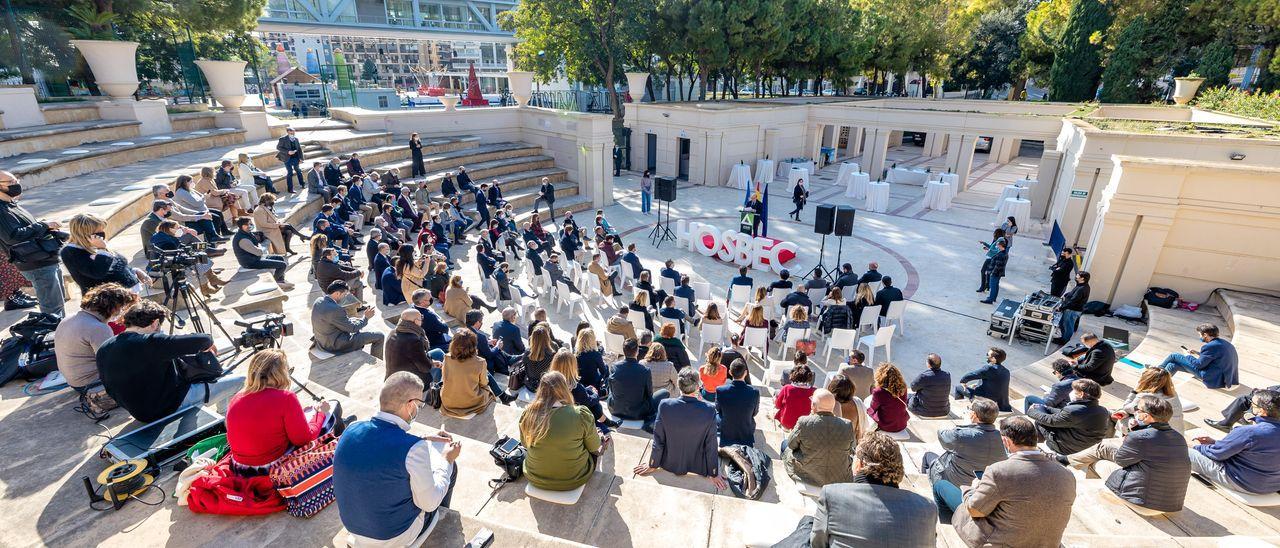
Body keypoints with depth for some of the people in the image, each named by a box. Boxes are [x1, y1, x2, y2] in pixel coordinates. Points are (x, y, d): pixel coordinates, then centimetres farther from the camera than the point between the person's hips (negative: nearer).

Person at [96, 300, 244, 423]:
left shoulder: (103, 349, 0)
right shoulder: (152, 343, -25)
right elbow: (203, 341, -28)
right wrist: (208, 344, -4)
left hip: (137, 412, 8)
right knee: (239, 380, -2)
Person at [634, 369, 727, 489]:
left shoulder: (665, 406, -23)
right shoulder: (709, 410, -25)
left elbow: (658, 440, -12)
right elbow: (711, 445, -13)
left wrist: (652, 465, 5)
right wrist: (713, 475, 2)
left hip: (670, 465, 2)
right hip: (698, 468, -1)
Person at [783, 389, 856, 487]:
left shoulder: (804, 422, -23)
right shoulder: (848, 425, -17)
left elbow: (791, 444, -5)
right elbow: (852, 449, 1)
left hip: (807, 477, -2)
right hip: (840, 481, 2)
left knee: (785, 444, 25)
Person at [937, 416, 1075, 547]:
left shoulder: (999, 471, -28)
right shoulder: (1068, 477, -11)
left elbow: (974, 511, -17)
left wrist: (974, 488, 4)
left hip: (997, 542, -6)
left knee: (941, 485, 11)